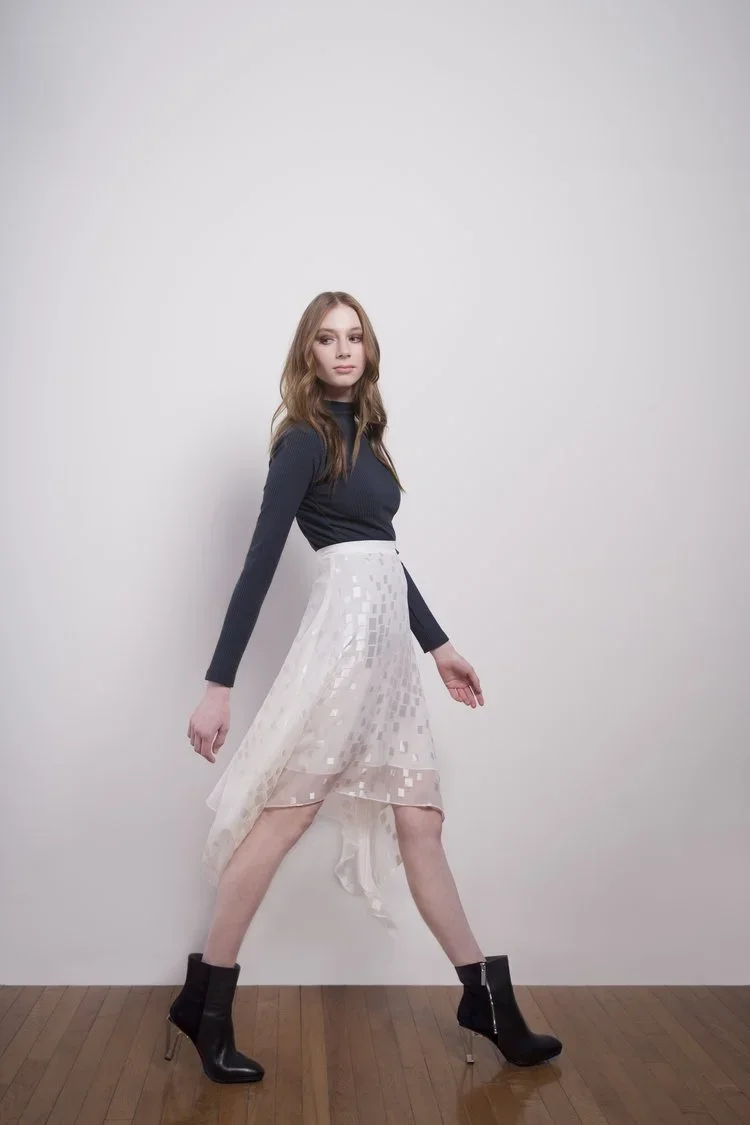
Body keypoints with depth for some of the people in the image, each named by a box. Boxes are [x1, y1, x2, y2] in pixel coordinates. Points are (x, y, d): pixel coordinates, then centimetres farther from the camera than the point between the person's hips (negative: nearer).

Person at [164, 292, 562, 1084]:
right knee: (284, 816, -2)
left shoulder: (362, 432, 17)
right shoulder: (305, 440, -6)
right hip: (345, 631, -8)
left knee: (418, 821, 10)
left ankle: (488, 1002, 19)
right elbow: (261, 561, -12)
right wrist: (218, 683, -14)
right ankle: (204, 1004, 12)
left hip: (386, 639, 8)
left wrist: (439, 645, 23)